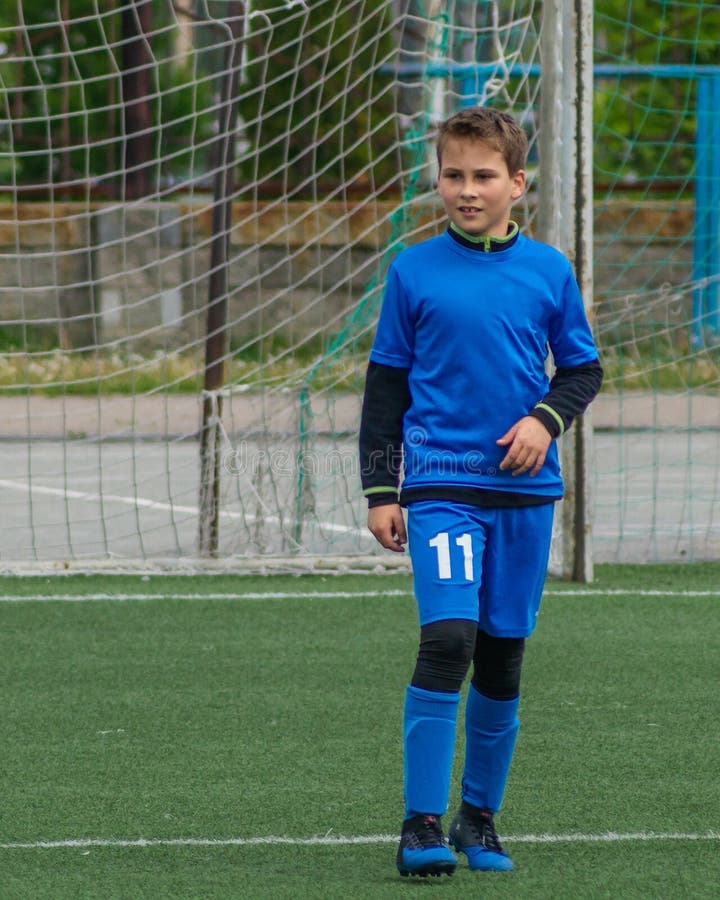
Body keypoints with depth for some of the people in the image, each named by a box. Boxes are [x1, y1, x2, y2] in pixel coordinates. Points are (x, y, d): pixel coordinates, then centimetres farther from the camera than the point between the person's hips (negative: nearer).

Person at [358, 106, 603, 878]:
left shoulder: (548, 272, 5)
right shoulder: (414, 272, 1)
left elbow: (583, 369, 13)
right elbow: (385, 384, 6)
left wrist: (546, 417, -8)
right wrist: (379, 489, 3)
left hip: (524, 489, 3)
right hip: (440, 484, -2)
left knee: (502, 657, 7)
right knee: (447, 639, -18)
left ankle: (479, 817, 23)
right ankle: (422, 825, -15)